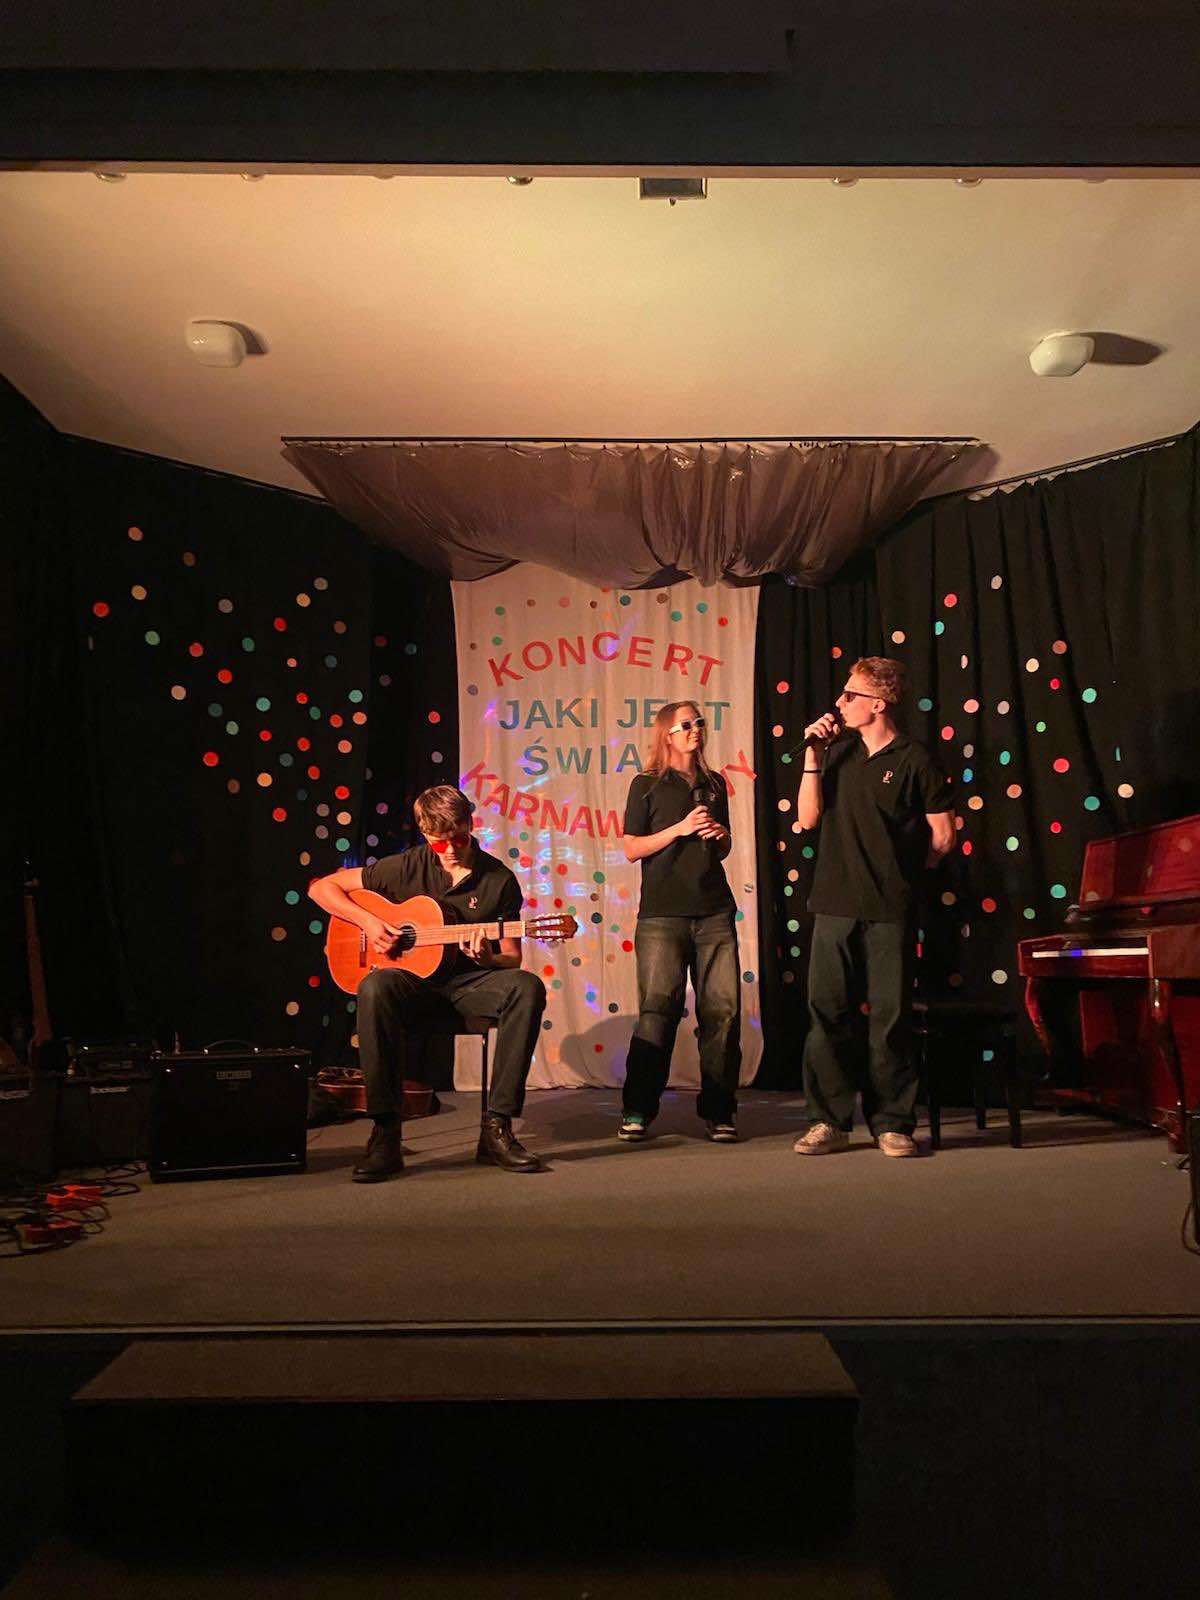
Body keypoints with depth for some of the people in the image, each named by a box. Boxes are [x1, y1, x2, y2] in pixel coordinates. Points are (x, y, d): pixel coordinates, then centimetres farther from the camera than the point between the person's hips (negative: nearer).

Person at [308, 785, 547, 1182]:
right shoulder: (406, 868, 0)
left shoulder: (499, 879, 1)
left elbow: (512, 959, 4)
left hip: (470, 980, 1)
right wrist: (368, 921, -10)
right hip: (413, 980, -1)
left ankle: (497, 1126, -26)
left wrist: (486, 958, -20)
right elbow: (321, 887, 5)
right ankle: (385, 1133, -30)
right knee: (375, 988, -36)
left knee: (528, 988, -31)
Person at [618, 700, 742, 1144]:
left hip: (714, 913, 4)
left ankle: (718, 1111, 8)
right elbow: (632, 849, 0)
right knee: (658, 1009, -7)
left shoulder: (714, 785, 18)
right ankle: (637, 1111, 3)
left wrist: (720, 836, 2)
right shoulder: (648, 785, 5)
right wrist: (680, 828, -10)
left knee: (723, 1010, -1)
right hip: (662, 913, -4)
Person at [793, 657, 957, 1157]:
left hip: (890, 910, -4)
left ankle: (892, 1123, 14)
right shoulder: (838, 752, 11)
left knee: (890, 1017, 3)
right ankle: (829, 1120, 13)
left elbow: (943, 837, 2)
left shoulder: (915, 760, -3)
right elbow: (808, 817, 4)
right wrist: (813, 755, -1)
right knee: (827, 1013, 4)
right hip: (835, 904, 4)